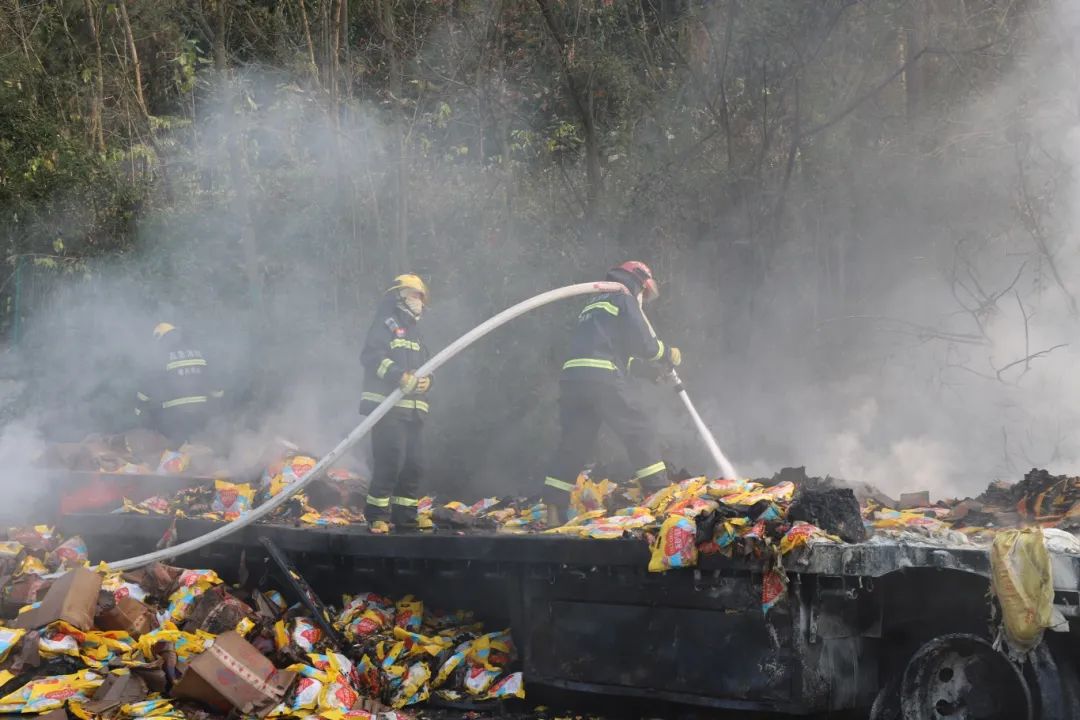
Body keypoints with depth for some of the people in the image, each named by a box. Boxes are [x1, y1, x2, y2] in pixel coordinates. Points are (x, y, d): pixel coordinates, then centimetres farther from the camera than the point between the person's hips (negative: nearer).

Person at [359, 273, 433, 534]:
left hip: (412, 409, 9)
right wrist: (399, 376, -24)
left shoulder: (415, 332, 25)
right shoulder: (386, 322, -1)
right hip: (386, 405, -9)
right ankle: (377, 516, -9)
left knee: (413, 464, 8)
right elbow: (371, 355, -14)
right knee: (390, 460, -16)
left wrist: (427, 380, 1)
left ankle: (405, 516, 16)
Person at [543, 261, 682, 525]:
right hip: (601, 378, -7)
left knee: (574, 445, 7)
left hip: (571, 377, 7)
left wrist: (651, 369, 33)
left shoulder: (594, 304, 33)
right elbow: (643, 343, -1)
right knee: (638, 429, 3)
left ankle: (553, 513, 2)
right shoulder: (625, 299, 8)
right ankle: (659, 494, 1)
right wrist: (668, 354, 17)